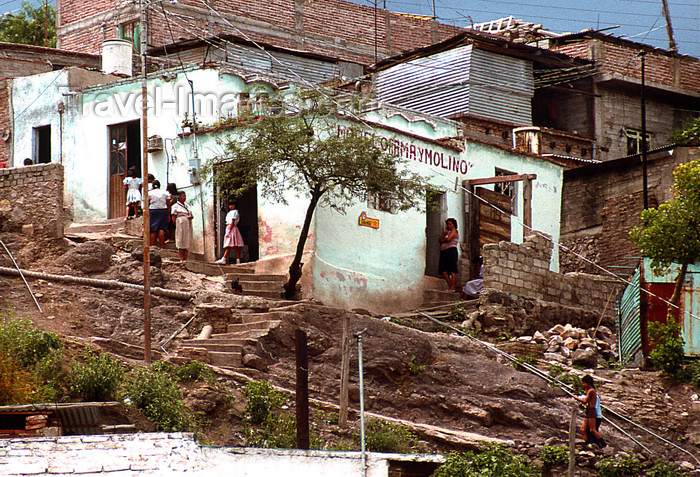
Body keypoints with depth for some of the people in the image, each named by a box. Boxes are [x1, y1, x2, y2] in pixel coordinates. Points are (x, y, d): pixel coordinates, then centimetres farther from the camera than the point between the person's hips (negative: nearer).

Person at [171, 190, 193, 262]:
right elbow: (173, 218, -5)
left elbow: (191, 215, 21)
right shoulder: (175, 206, 0)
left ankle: (185, 259, 5)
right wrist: (176, 226, -13)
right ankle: (181, 259, -6)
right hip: (180, 224, -6)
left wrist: (190, 217, -2)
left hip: (188, 225, 6)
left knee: (187, 242, 3)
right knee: (181, 242, -7)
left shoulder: (186, 205, 20)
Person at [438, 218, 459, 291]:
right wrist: (444, 232, 12)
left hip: (451, 250, -9)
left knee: (452, 270, -12)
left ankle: (452, 287, -18)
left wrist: (442, 240, 8)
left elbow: (448, 239, -10)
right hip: (444, 252, 9)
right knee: (444, 271, -3)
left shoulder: (454, 231, 4)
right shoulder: (448, 232, 29)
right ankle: (450, 286, -2)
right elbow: (440, 240, 20)